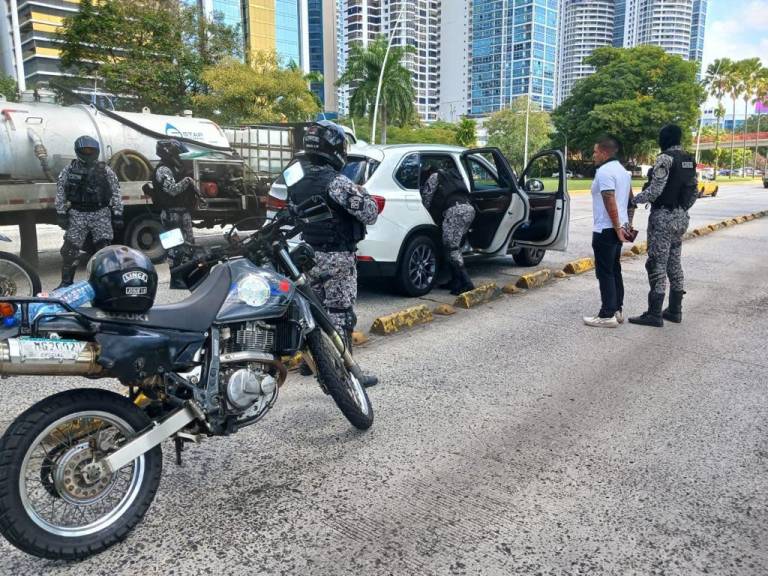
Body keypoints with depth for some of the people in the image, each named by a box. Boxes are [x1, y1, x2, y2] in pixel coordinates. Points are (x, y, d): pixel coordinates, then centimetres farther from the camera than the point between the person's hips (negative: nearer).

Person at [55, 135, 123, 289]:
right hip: (77, 214, 0)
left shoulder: (105, 170, 6)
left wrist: (117, 215, 0)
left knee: (103, 248, -3)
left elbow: (116, 193, 5)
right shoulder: (69, 170, 6)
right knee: (70, 249, 0)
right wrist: (61, 214, -2)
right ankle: (66, 282, 12)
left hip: (101, 214, 0)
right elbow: (60, 192, 6)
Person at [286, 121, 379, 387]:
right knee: (339, 313, -4)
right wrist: (362, 193, 0)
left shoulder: (296, 180, 8)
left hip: (307, 253, 8)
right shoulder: (337, 182, -19)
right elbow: (369, 214, -17)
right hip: (336, 258, -8)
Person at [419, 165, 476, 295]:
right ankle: (456, 281, 14)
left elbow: (426, 199, 8)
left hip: (455, 210, -8)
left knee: (451, 248, -9)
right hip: (469, 209, 8)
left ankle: (466, 283, -16)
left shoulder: (435, 176, 12)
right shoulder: (453, 174, 34)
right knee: (455, 247, 15)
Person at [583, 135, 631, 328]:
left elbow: (610, 202, -23)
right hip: (618, 228, 10)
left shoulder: (604, 172, -16)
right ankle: (617, 310, 20)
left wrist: (617, 227, -19)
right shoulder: (623, 171, 15)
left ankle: (607, 315, -3)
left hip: (605, 230, -10)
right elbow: (629, 199, 18)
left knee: (605, 273, -6)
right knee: (615, 270, 15)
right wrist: (624, 225, 18)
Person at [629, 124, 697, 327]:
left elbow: (655, 190, -19)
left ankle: (654, 314, -4)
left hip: (663, 218, -9)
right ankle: (675, 310, 20)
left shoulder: (665, 158, -14)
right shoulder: (689, 160, 12)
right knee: (674, 263, 14)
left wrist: (634, 199, -5)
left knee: (657, 265, -6)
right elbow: (694, 191, 16)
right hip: (681, 217, 9)